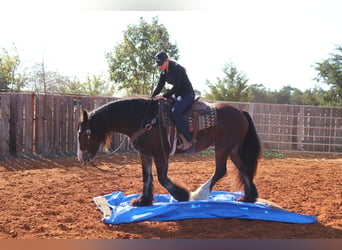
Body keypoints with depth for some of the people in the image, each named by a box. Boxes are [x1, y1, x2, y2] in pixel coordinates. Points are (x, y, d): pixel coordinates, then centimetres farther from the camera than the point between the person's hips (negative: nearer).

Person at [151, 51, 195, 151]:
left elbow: (176, 87, -23)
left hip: (188, 94, -9)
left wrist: (163, 96, -21)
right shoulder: (164, 72, 7)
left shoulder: (176, 68, -19)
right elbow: (159, 86, 10)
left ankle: (189, 140, -26)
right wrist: (152, 98, -1)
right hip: (178, 95, 9)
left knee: (175, 112, -31)